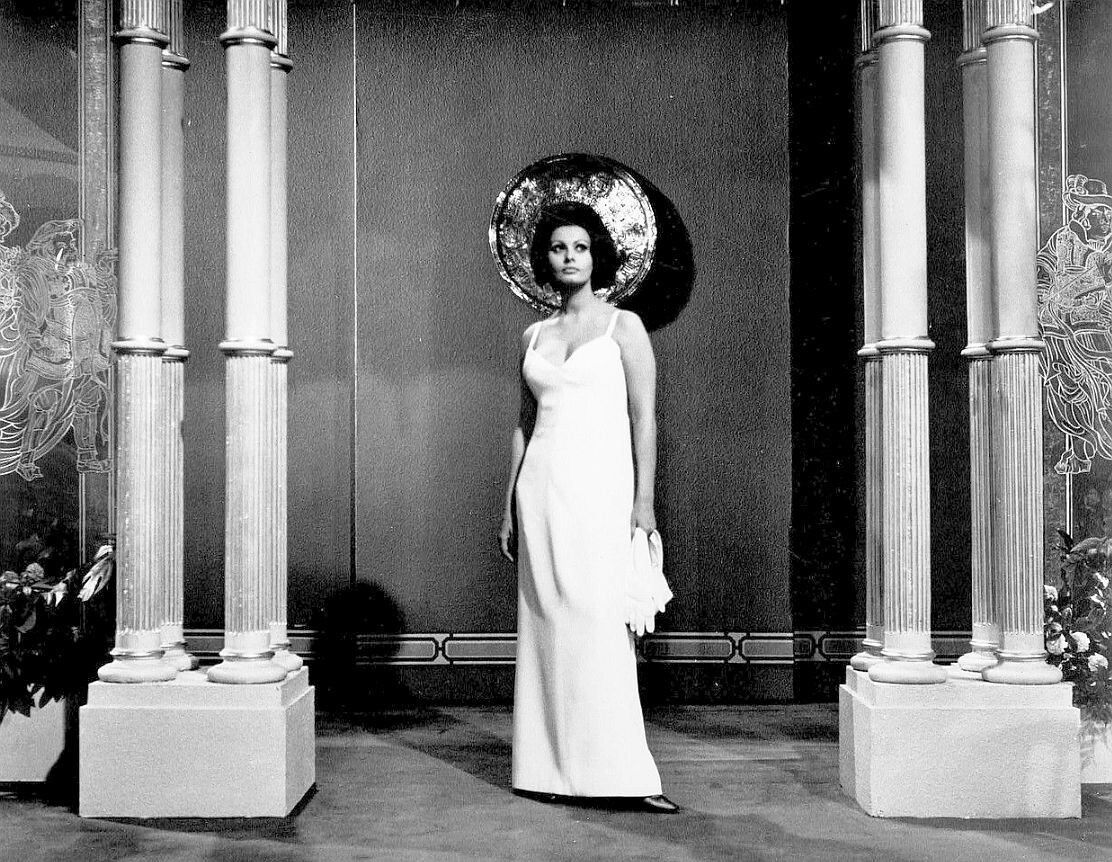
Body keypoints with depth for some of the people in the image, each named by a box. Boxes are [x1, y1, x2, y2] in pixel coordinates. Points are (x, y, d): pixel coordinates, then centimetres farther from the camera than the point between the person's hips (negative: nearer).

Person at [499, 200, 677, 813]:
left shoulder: (623, 326, 3)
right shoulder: (534, 336, 14)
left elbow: (644, 418, -2)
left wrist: (644, 500, -9)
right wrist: (509, 506, 12)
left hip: (601, 485, -4)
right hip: (541, 486, 4)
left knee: (601, 623, -8)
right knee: (547, 623, 3)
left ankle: (623, 773, -1)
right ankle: (551, 767, 10)